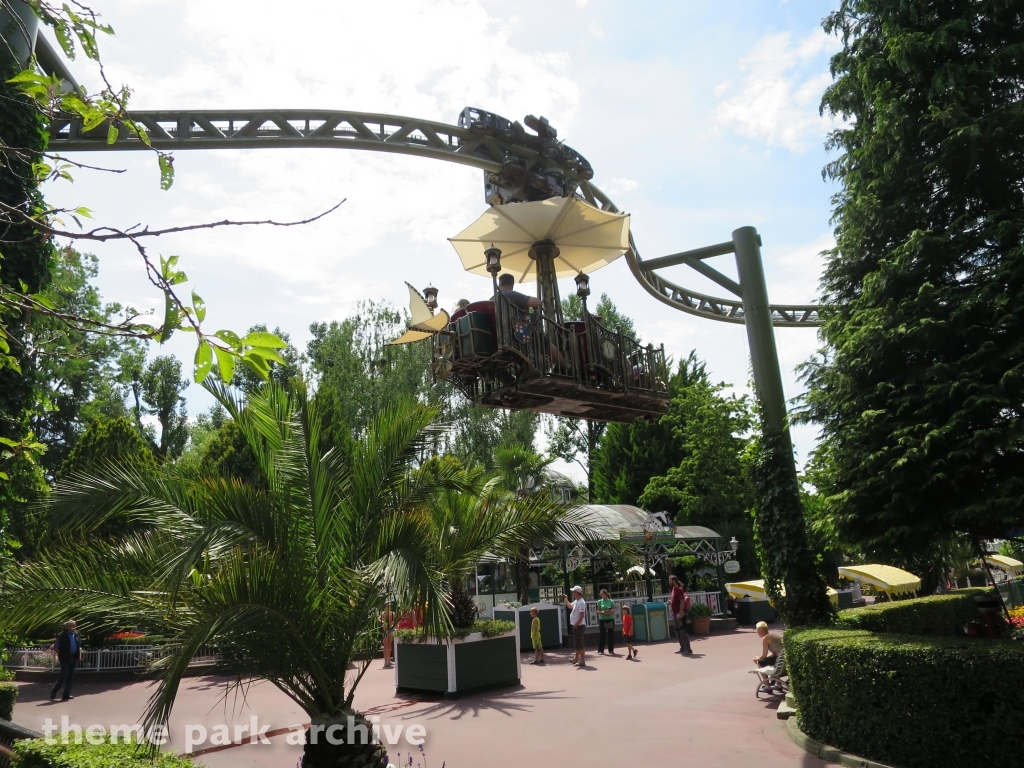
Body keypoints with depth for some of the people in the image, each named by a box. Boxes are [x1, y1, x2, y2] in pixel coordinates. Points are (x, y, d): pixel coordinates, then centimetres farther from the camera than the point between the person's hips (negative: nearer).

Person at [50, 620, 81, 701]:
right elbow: (55, 647, -7)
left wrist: (79, 654, 10)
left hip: (73, 658, 6)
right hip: (65, 658, -6)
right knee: (64, 675, -8)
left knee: (71, 676, 7)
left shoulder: (76, 635, 8)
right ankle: (53, 693, 8)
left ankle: (67, 694, 14)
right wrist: (60, 655, -9)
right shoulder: (62, 636, -10)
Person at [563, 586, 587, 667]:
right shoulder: (576, 601, 11)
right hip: (575, 625, 10)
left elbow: (582, 616, -24)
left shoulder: (581, 602, -20)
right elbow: (570, 606, 31)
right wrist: (566, 599, 18)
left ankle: (582, 661, -1)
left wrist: (576, 625, -22)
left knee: (579, 644, -5)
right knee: (577, 643, 19)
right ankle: (576, 659, 31)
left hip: (579, 626, -10)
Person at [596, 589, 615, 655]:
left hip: (610, 619, 1)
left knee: (611, 635, 5)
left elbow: (614, 610, 4)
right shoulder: (600, 601, 1)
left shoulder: (611, 601, 1)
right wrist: (602, 612, -17)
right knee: (602, 635, 1)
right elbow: (598, 611, 3)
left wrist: (610, 611, -17)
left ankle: (611, 650, 15)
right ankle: (601, 650, 7)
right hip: (602, 620, -1)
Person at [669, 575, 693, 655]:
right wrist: (671, 601, 5)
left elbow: (682, 601, -19)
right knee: (677, 631, 12)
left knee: (682, 631, -6)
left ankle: (688, 649, -1)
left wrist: (681, 612, -23)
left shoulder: (679, 589, -13)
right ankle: (682, 648, 20)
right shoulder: (674, 589, 14)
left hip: (680, 613, -9)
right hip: (675, 613, 9)